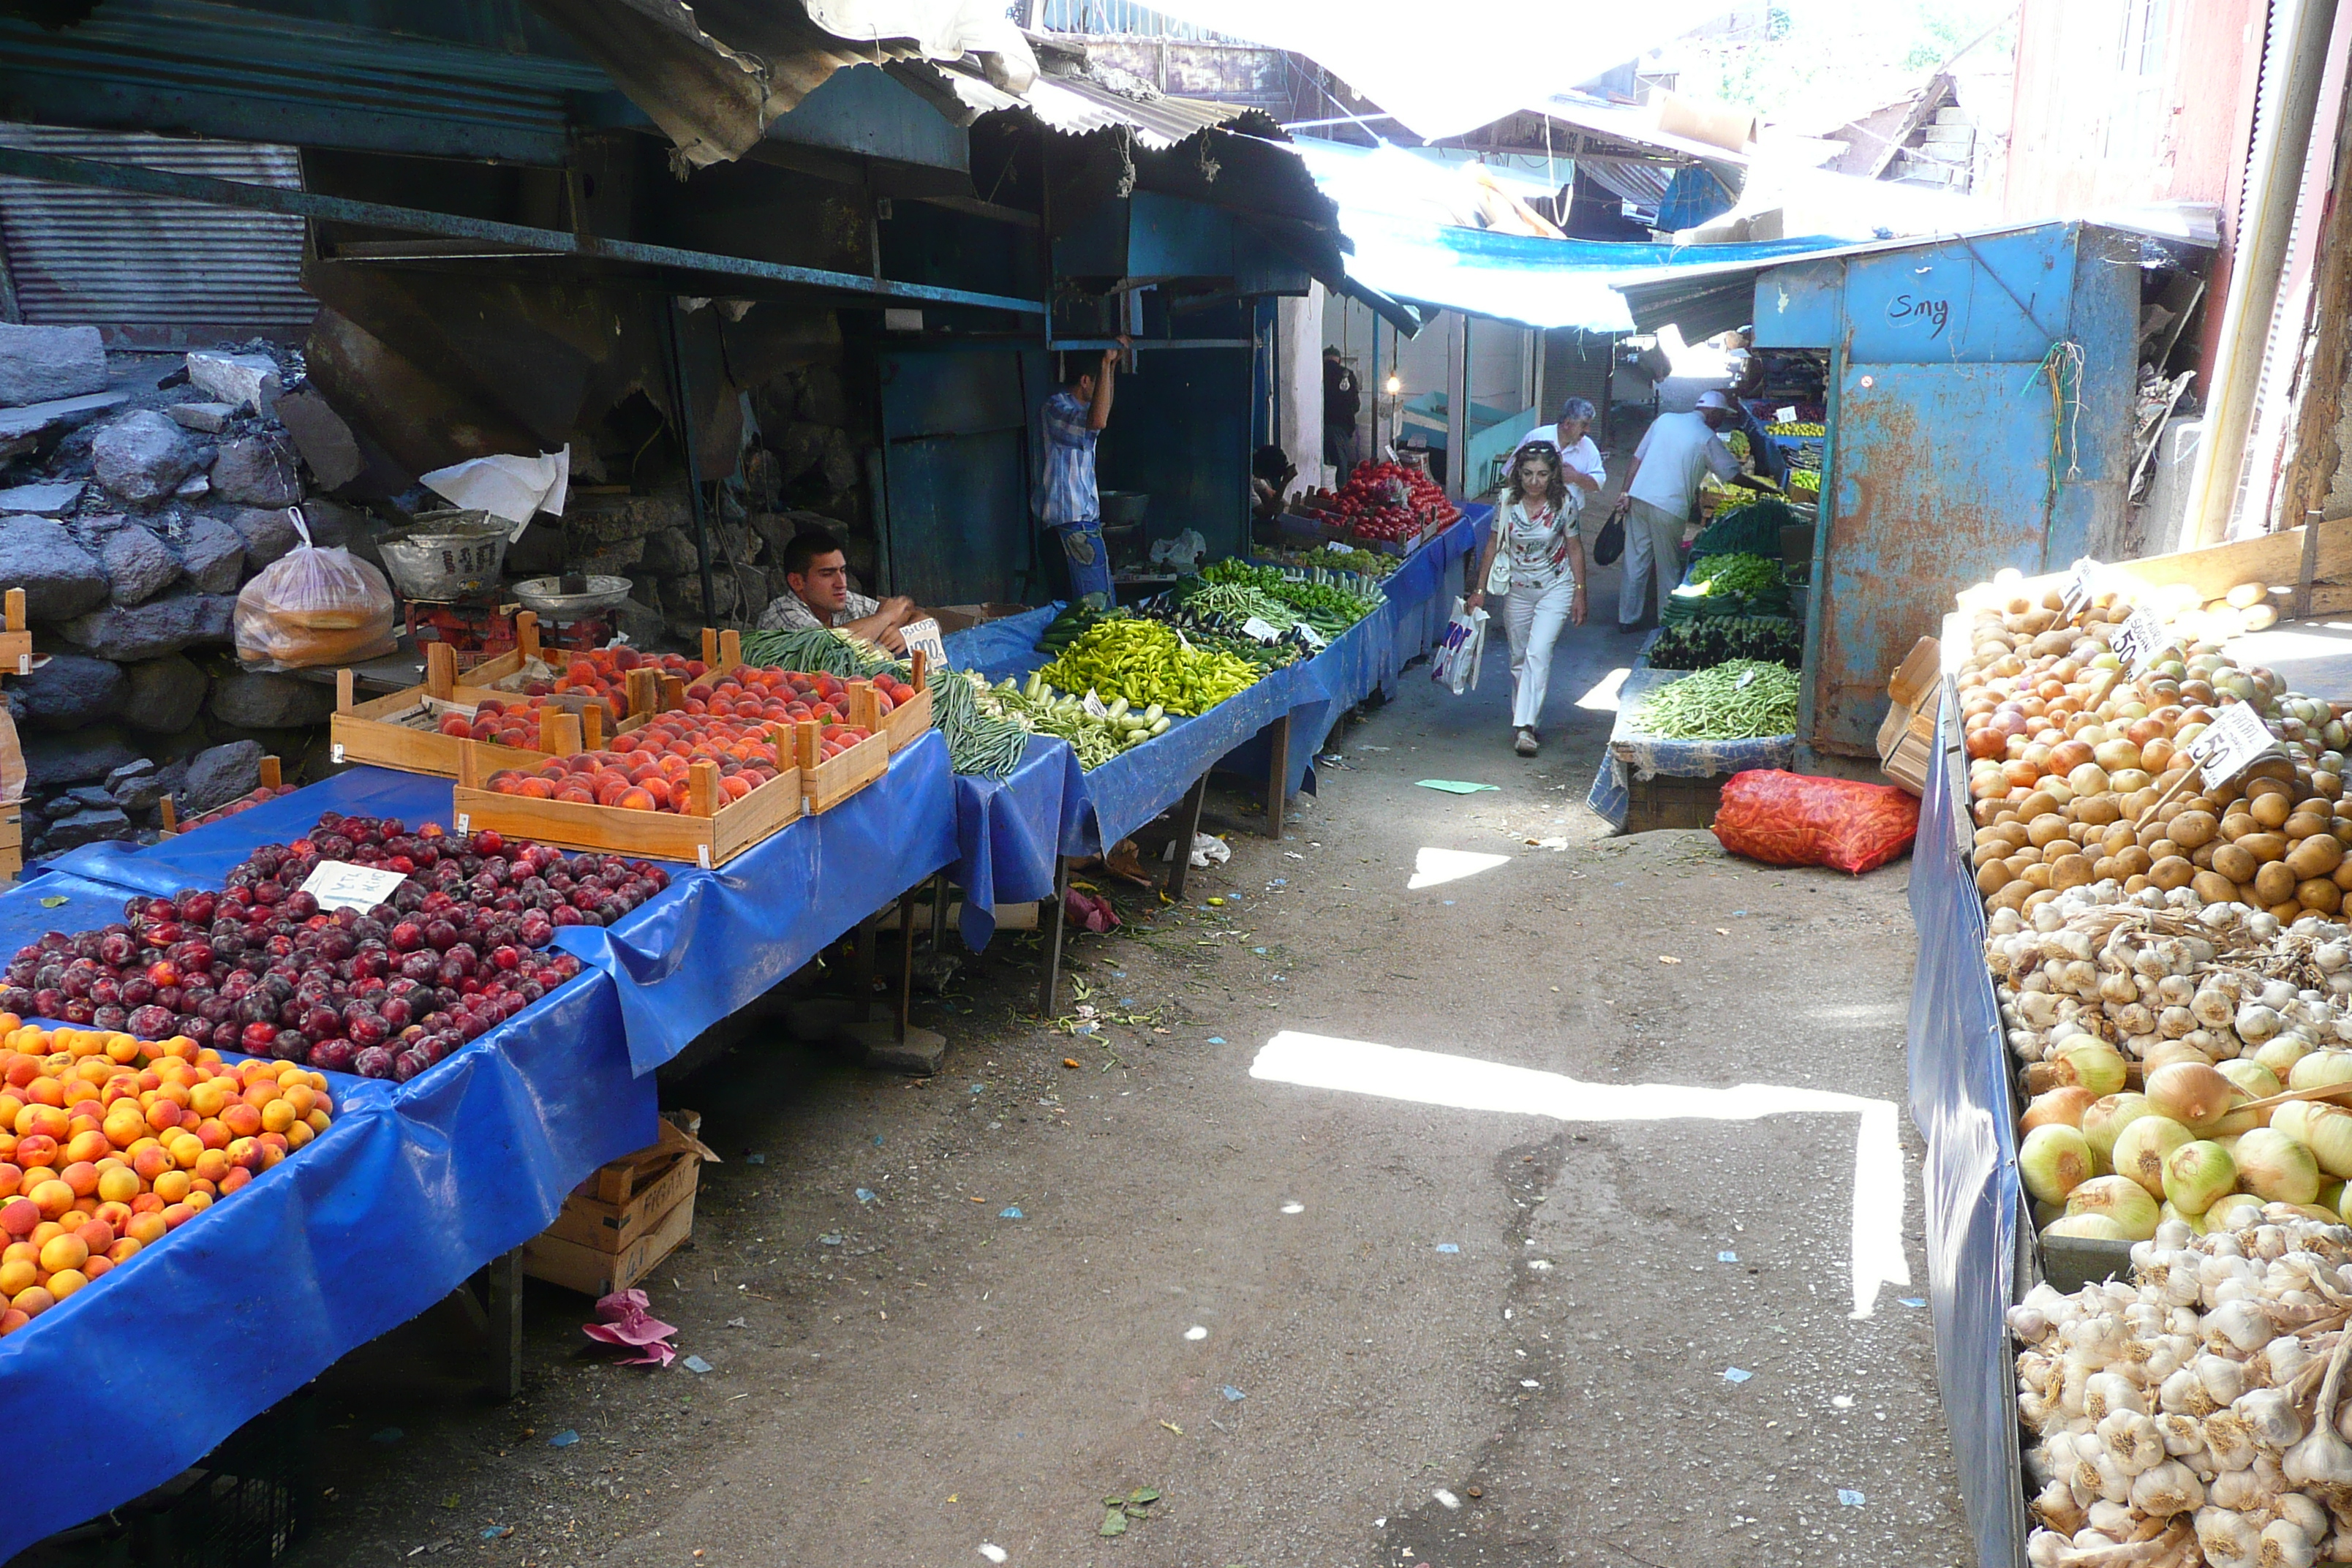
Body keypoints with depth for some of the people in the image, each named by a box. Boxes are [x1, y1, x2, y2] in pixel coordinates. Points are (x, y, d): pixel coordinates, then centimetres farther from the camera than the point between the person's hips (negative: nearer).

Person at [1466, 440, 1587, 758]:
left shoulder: (1565, 503, -12)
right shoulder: (1507, 501, -8)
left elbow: (1575, 549, -3)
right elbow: (1493, 546, 1)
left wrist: (1579, 594, -3)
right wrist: (1479, 591, 1)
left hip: (1555, 588, -3)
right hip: (1517, 588, 3)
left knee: (1538, 653, -17)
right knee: (1519, 658, 10)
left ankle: (1525, 725, -19)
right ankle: (1527, 723, 24)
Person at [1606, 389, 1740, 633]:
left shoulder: (1665, 419, 10)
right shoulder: (1708, 439, -2)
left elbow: (1637, 460, 8)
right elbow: (1734, 474, 2)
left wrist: (1626, 494, 10)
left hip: (1638, 498, 4)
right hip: (1670, 508, -4)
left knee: (1635, 563, 10)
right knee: (1669, 568, 9)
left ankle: (1628, 618, 16)